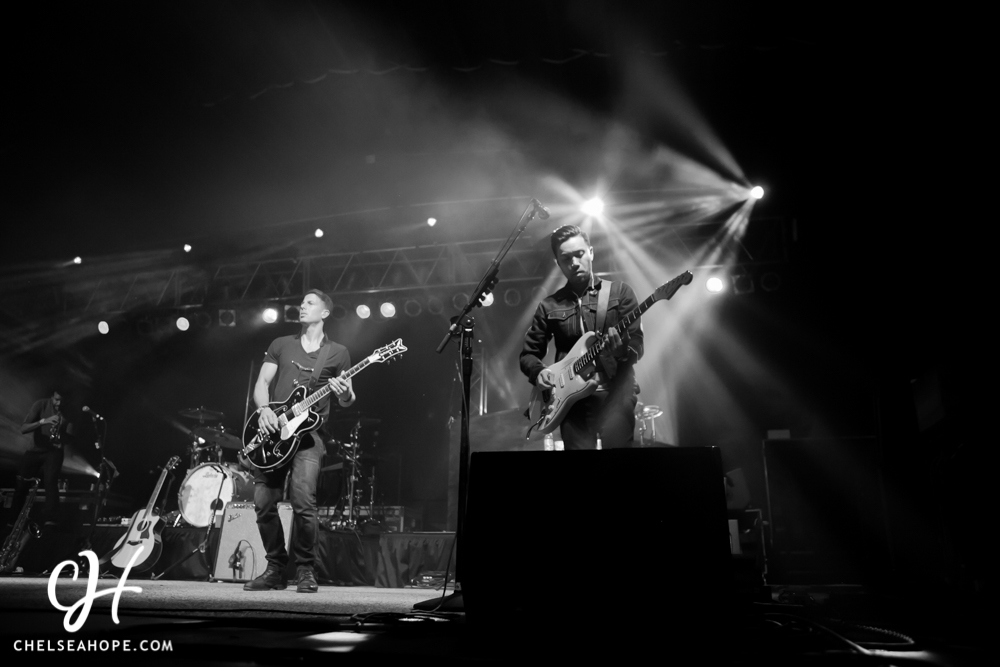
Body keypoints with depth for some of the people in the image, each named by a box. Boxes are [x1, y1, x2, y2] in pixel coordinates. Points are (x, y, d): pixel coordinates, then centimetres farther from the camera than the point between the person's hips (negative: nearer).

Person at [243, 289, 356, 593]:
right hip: (273, 431, 4)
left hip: (308, 433, -3)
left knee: (303, 502, -17)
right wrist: (264, 409, -11)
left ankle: (306, 571, 1)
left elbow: (347, 401, 7)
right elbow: (262, 382, 10)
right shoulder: (281, 345, 17)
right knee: (264, 503, 0)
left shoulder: (337, 352, 9)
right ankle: (275, 569, 17)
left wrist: (345, 393, -18)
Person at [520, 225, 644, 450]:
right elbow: (528, 353, 16)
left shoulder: (619, 292, 5)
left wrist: (622, 348, -23)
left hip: (615, 391, -2)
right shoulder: (549, 306, 11)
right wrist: (538, 372, -5)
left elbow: (637, 346, -1)